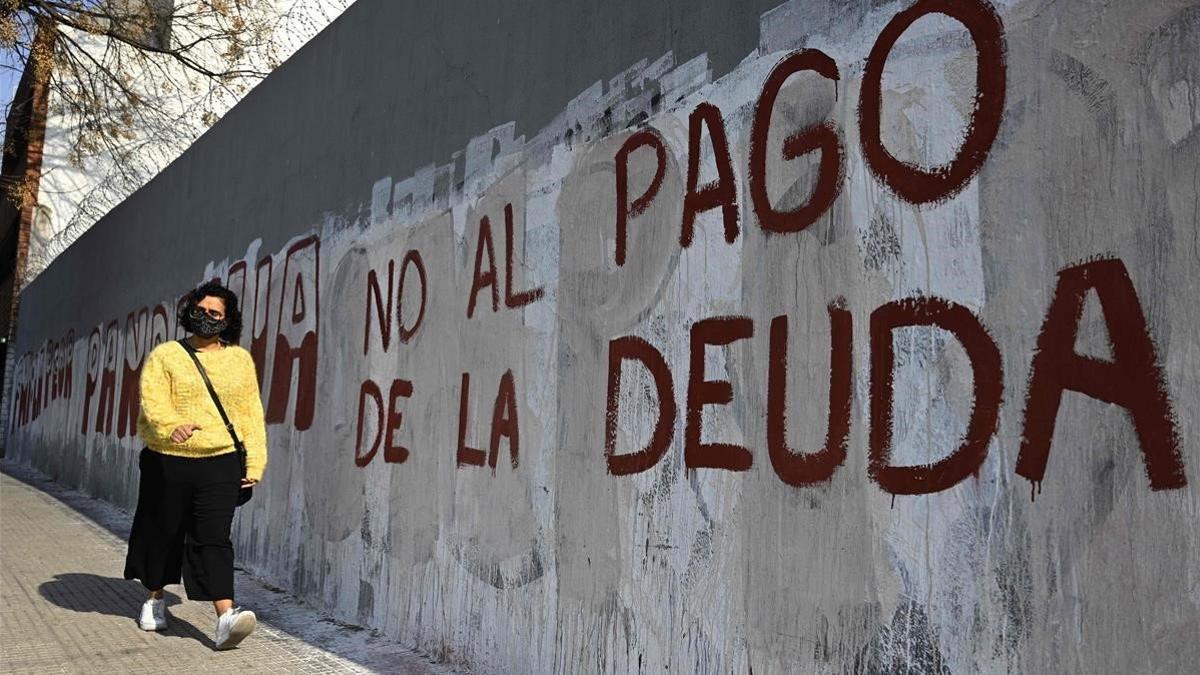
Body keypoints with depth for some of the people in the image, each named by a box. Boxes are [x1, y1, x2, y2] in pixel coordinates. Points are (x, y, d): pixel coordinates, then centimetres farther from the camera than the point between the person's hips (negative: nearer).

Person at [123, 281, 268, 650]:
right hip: (167, 462, 0)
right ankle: (155, 598, 39)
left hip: (221, 463, 0)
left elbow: (251, 414, 9)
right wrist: (171, 425, -33)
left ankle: (225, 619, -18)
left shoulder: (240, 359, 9)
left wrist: (254, 462, 3)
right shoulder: (164, 355, 3)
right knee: (162, 532, 14)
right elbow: (153, 401, -12)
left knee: (214, 537, -9)